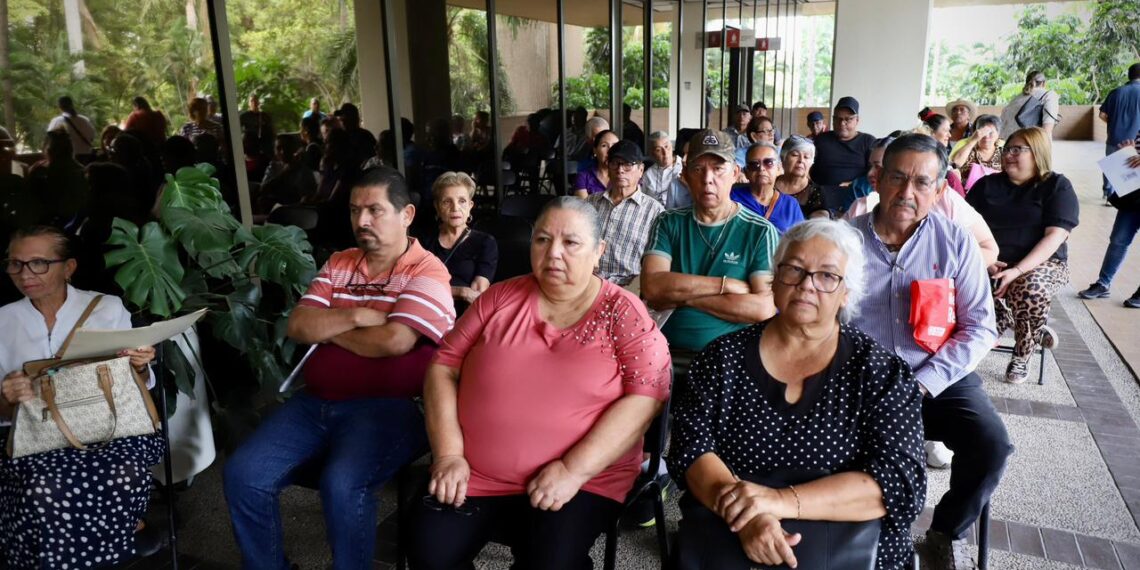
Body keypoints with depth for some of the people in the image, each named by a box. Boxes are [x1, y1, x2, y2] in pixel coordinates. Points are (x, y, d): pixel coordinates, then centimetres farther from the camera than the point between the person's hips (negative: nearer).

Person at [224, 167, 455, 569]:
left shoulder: (427, 272, -4)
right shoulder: (338, 265, 16)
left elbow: (393, 341, -18)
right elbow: (297, 327, 7)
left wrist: (327, 329, -2)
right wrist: (354, 316, -10)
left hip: (386, 407, -6)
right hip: (316, 402, 7)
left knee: (342, 485, -31)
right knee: (243, 474, -8)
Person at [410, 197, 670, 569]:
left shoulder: (624, 314, -2)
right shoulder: (500, 297, 6)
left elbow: (646, 397, -11)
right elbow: (444, 368, 7)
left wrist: (574, 469, -18)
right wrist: (448, 453, -5)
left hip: (584, 479, -2)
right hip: (474, 474, 3)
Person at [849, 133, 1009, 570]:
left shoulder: (955, 241, 1)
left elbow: (980, 327, -1)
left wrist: (922, 385, -13)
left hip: (939, 378, 1)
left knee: (992, 446, -21)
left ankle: (947, 534, 11)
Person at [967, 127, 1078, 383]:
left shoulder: (1057, 186, 1)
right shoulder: (986, 185, 10)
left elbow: (1054, 236, -10)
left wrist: (1017, 270, -23)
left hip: (1042, 263, -2)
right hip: (990, 264, 3)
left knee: (1031, 290, -37)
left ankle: (1021, 355, -9)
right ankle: (1034, 332, -7)